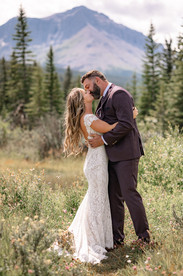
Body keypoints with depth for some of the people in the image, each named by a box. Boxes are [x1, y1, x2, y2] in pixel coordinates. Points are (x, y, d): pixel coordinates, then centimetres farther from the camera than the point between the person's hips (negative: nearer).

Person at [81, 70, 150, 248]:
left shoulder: (119, 94, -10)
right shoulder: (105, 99, 21)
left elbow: (126, 124, -20)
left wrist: (103, 139, -17)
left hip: (125, 153, -10)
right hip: (112, 156, 10)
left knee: (129, 193, -8)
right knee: (114, 197, 9)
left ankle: (144, 235, 4)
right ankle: (116, 238, 15)